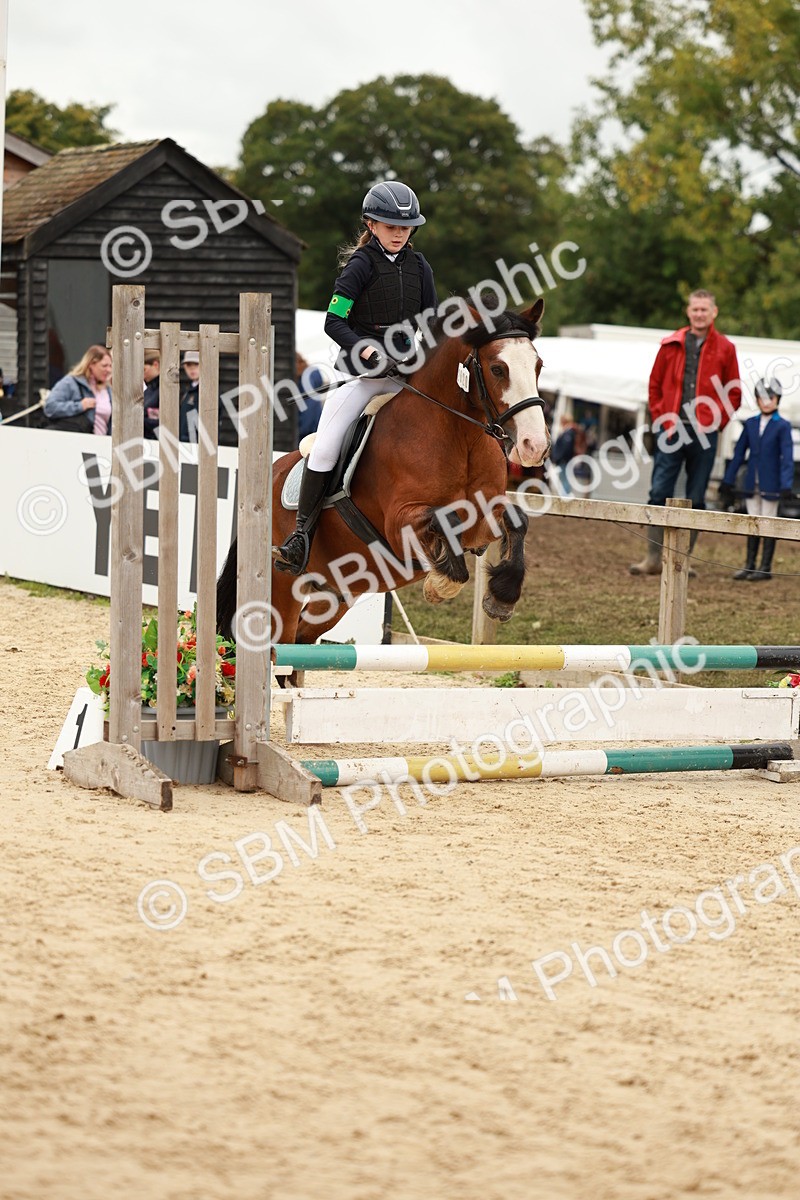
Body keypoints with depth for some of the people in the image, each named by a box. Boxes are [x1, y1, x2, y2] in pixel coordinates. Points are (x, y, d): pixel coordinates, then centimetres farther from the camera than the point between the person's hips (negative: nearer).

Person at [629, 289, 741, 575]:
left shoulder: (724, 349, 4)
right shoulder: (671, 345, 6)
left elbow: (734, 394, 7)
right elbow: (655, 384, 12)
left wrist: (716, 422, -4)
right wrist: (660, 418, 1)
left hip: (704, 433, -1)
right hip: (671, 430, 1)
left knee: (695, 499, 4)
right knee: (660, 493, -3)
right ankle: (653, 559, 0)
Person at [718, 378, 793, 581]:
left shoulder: (783, 426, -6)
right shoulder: (750, 424, 6)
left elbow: (787, 457, -11)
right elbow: (739, 453, 10)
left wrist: (786, 485, -20)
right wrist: (727, 481, 10)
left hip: (771, 485, -4)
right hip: (752, 485, 4)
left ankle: (765, 567, 8)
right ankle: (750, 566, 16)